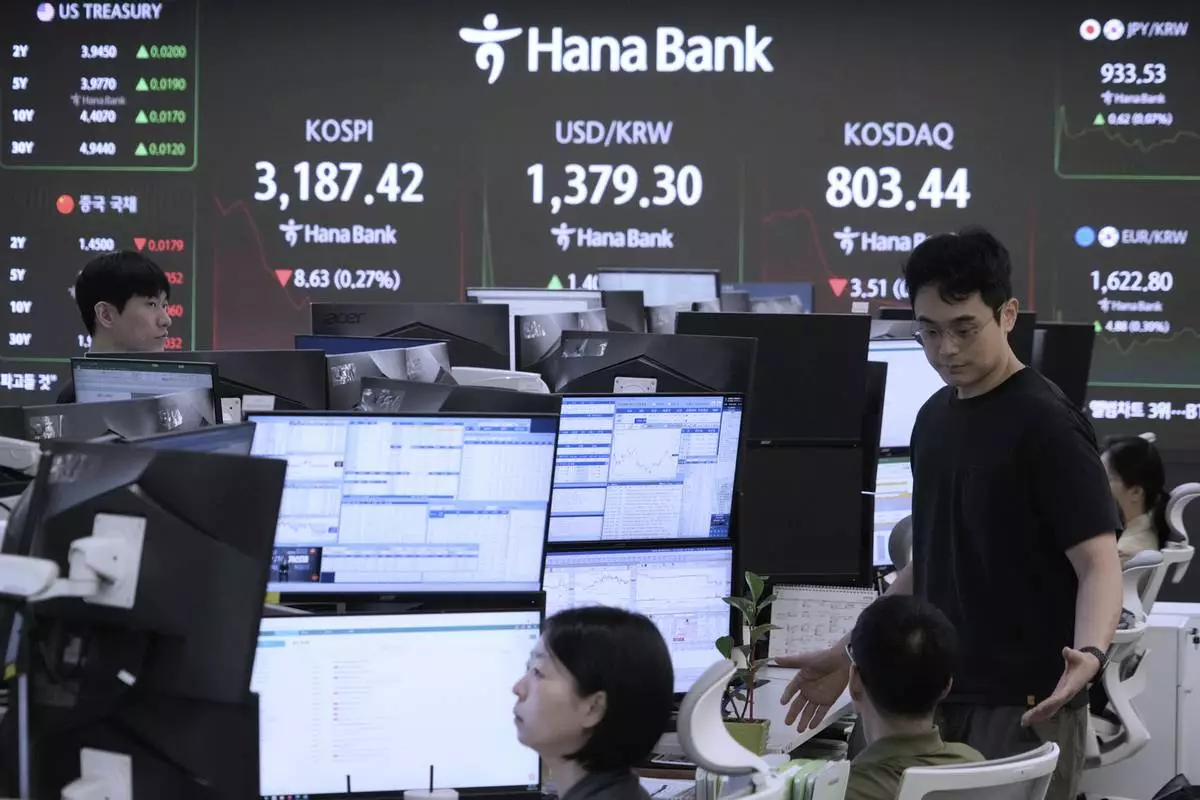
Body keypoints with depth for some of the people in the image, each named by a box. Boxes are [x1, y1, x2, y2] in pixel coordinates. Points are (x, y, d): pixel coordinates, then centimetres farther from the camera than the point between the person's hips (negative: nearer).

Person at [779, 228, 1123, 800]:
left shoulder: (1046, 425, -11)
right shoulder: (934, 417, 12)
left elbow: (1099, 564, -16)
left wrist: (1088, 654, -34)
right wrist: (849, 656, 17)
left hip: (1025, 709, -7)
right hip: (940, 702, 7)